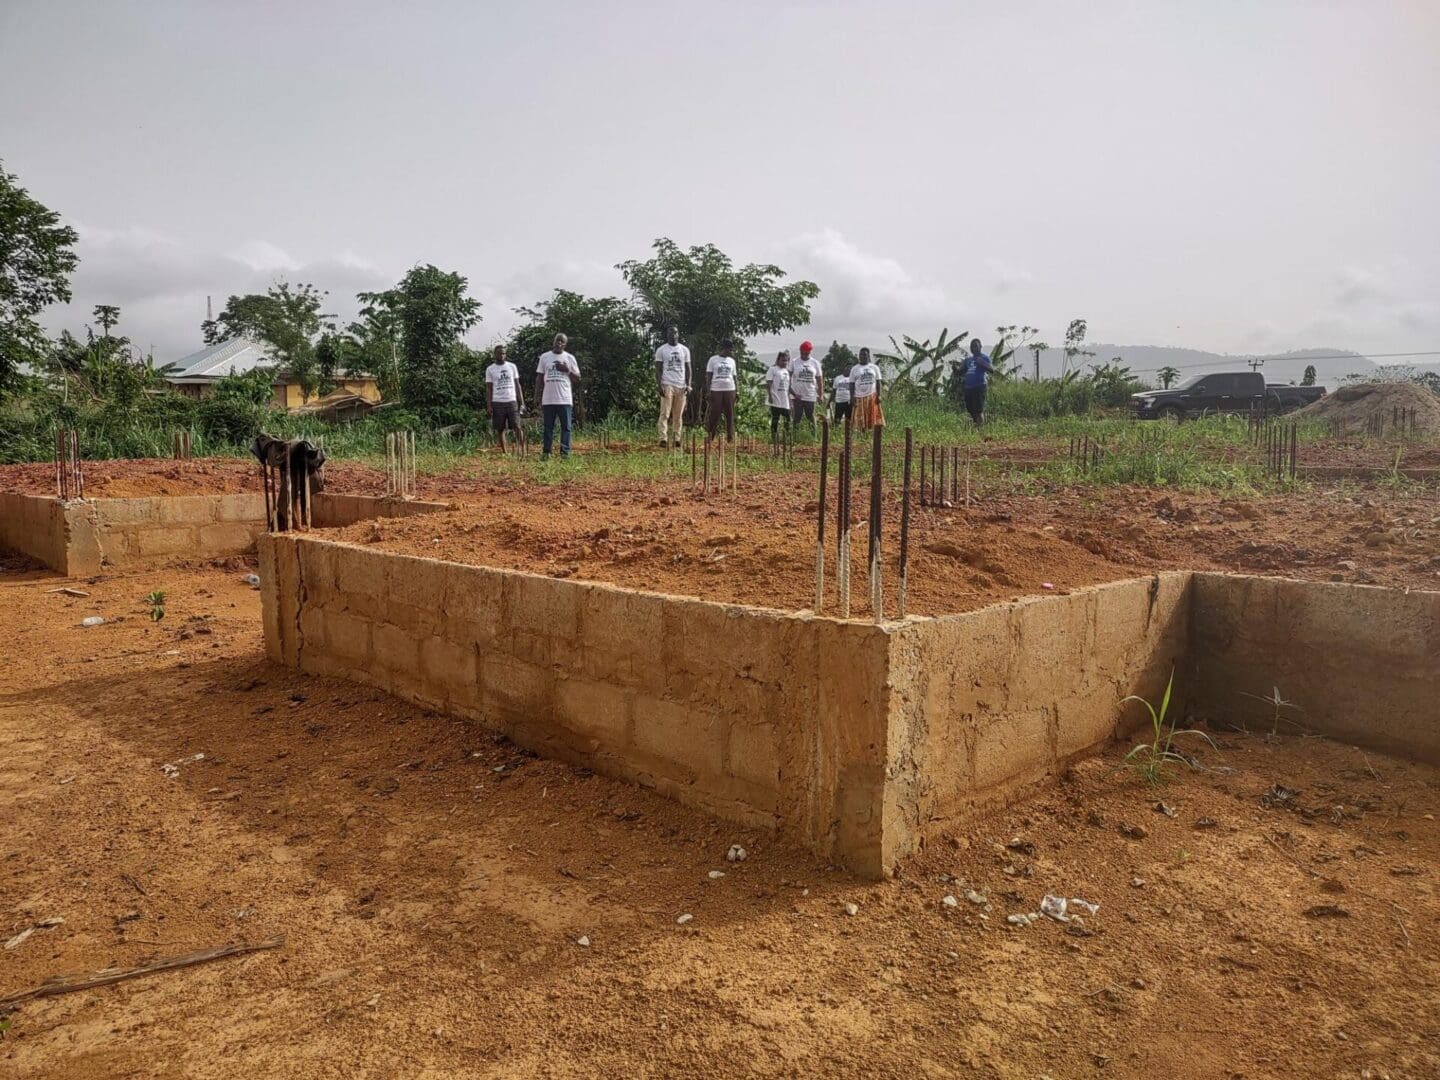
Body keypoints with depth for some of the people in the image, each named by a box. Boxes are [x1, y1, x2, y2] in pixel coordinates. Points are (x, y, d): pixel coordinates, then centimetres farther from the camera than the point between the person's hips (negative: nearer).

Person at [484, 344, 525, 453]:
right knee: (500, 429, 3)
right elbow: (488, 388, 4)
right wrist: (489, 405, -4)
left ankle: (523, 449, -8)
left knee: (517, 426, -8)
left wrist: (521, 401, 2)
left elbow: (517, 385, 9)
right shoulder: (490, 369, 5)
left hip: (512, 401, 0)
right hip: (497, 402, 0)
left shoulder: (512, 366, 8)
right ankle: (504, 452, 9)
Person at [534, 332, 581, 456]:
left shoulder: (569, 358, 6)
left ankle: (565, 452, 0)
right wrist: (537, 397, 4)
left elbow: (578, 379, 6)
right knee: (548, 427, 4)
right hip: (548, 399, 1)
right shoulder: (544, 357, 9)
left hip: (565, 399, -1)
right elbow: (539, 378, 10)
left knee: (566, 427, -2)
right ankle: (546, 452, 7)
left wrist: (567, 370, -11)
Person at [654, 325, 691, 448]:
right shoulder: (661, 350, 4)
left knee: (679, 415, 3)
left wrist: (688, 385, 2)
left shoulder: (684, 350, 12)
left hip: (681, 386, 3)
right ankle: (663, 439, -14)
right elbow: (658, 369, 1)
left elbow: (688, 368, 12)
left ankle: (677, 439, 6)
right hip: (667, 385, -3)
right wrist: (659, 385, -11)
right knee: (665, 413, -10)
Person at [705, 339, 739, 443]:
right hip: (716, 390, -3)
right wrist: (708, 391, -7)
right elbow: (708, 376, 1)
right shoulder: (713, 359, 3)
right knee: (714, 414, -6)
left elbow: (734, 377, 17)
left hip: (729, 390, 3)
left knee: (730, 414, 1)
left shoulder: (731, 361, 14)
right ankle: (709, 436, 0)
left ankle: (731, 437, 4)